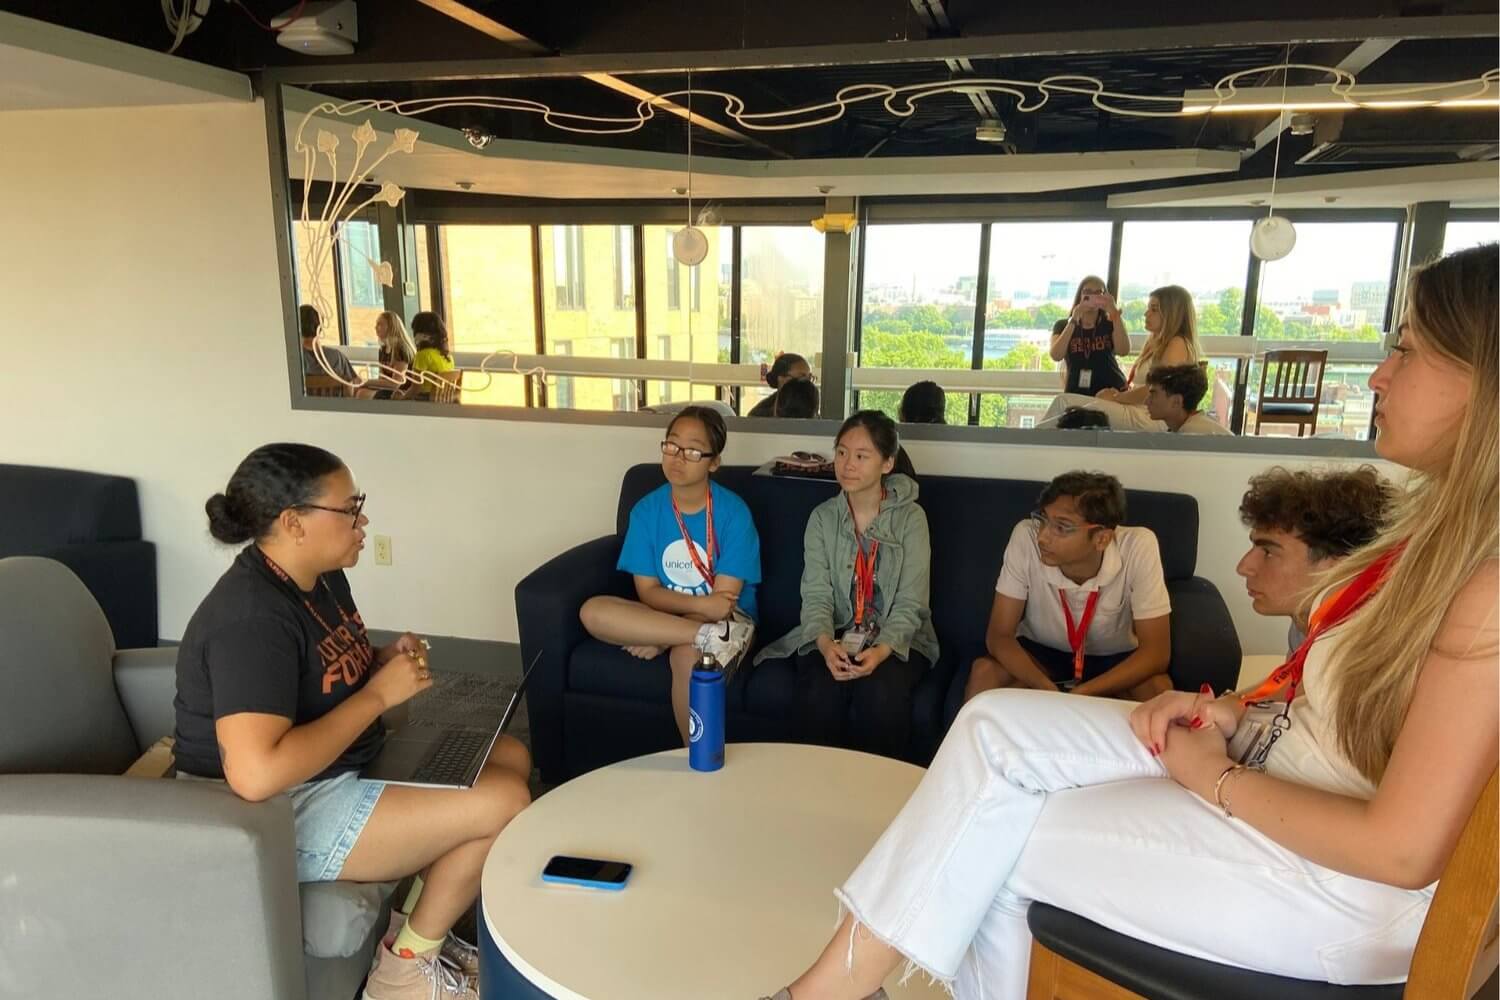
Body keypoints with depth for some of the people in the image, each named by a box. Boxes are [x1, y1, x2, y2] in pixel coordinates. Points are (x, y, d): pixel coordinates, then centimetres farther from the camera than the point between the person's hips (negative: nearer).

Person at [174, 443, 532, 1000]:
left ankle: (427, 927, 13)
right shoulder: (252, 619, -27)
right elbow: (256, 774, -38)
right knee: (503, 803, -16)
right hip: (285, 812, -10)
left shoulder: (322, 578, 3)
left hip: (345, 765, 10)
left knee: (512, 759, 6)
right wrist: (380, 693, -28)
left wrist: (387, 660, -2)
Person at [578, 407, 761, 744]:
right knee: (592, 611, -23)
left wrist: (656, 640, -19)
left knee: (687, 657, -37)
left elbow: (724, 600, -15)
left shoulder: (734, 513, -13)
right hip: (664, 614, 4)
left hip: (726, 619, -4)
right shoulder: (646, 509, -3)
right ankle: (705, 637, -28)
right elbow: (647, 592, -5)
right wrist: (700, 604, -23)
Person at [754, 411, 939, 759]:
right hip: (833, 636, 1)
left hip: (897, 640, -1)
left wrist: (882, 650, -27)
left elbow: (910, 604, -9)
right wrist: (826, 644, -26)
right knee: (820, 693, -28)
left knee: (881, 694, -30)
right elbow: (816, 596, -6)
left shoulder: (910, 518, -4)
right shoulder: (823, 518, 2)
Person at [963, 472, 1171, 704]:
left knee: (1158, 688, -30)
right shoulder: (1026, 537, -28)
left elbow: (1156, 651, -25)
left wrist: (1083, 694, -37)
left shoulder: (1138, 547, -29)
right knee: (984, 672, -29)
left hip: (1114, 659, 0)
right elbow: (999, 635, -22)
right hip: (1040, 652, 0)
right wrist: (1048, 691, -39)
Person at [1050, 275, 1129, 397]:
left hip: (1111, 392, 1)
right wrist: (1073, 321, -17)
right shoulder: (1062, 325, 6)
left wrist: (1115, 313, -15)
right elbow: (1056, 356, -12)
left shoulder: (1111, 324, 8)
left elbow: (1123, 351, -11)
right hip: (1076, 395, 0)